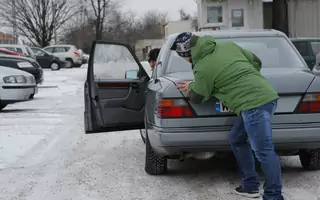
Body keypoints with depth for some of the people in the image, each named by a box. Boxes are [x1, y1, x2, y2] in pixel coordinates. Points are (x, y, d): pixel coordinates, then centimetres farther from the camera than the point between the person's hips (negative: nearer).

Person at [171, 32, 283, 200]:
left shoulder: (202, 69, -7)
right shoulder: (227, 45, 15)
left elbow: (198, 98, 9)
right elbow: (256, 62, 21)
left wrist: (190, 87, 30)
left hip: (255, 104, -10)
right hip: (264, 95, 10)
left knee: (264, 152, -7)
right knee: (237, 140, 20)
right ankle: (250, 186, 25)